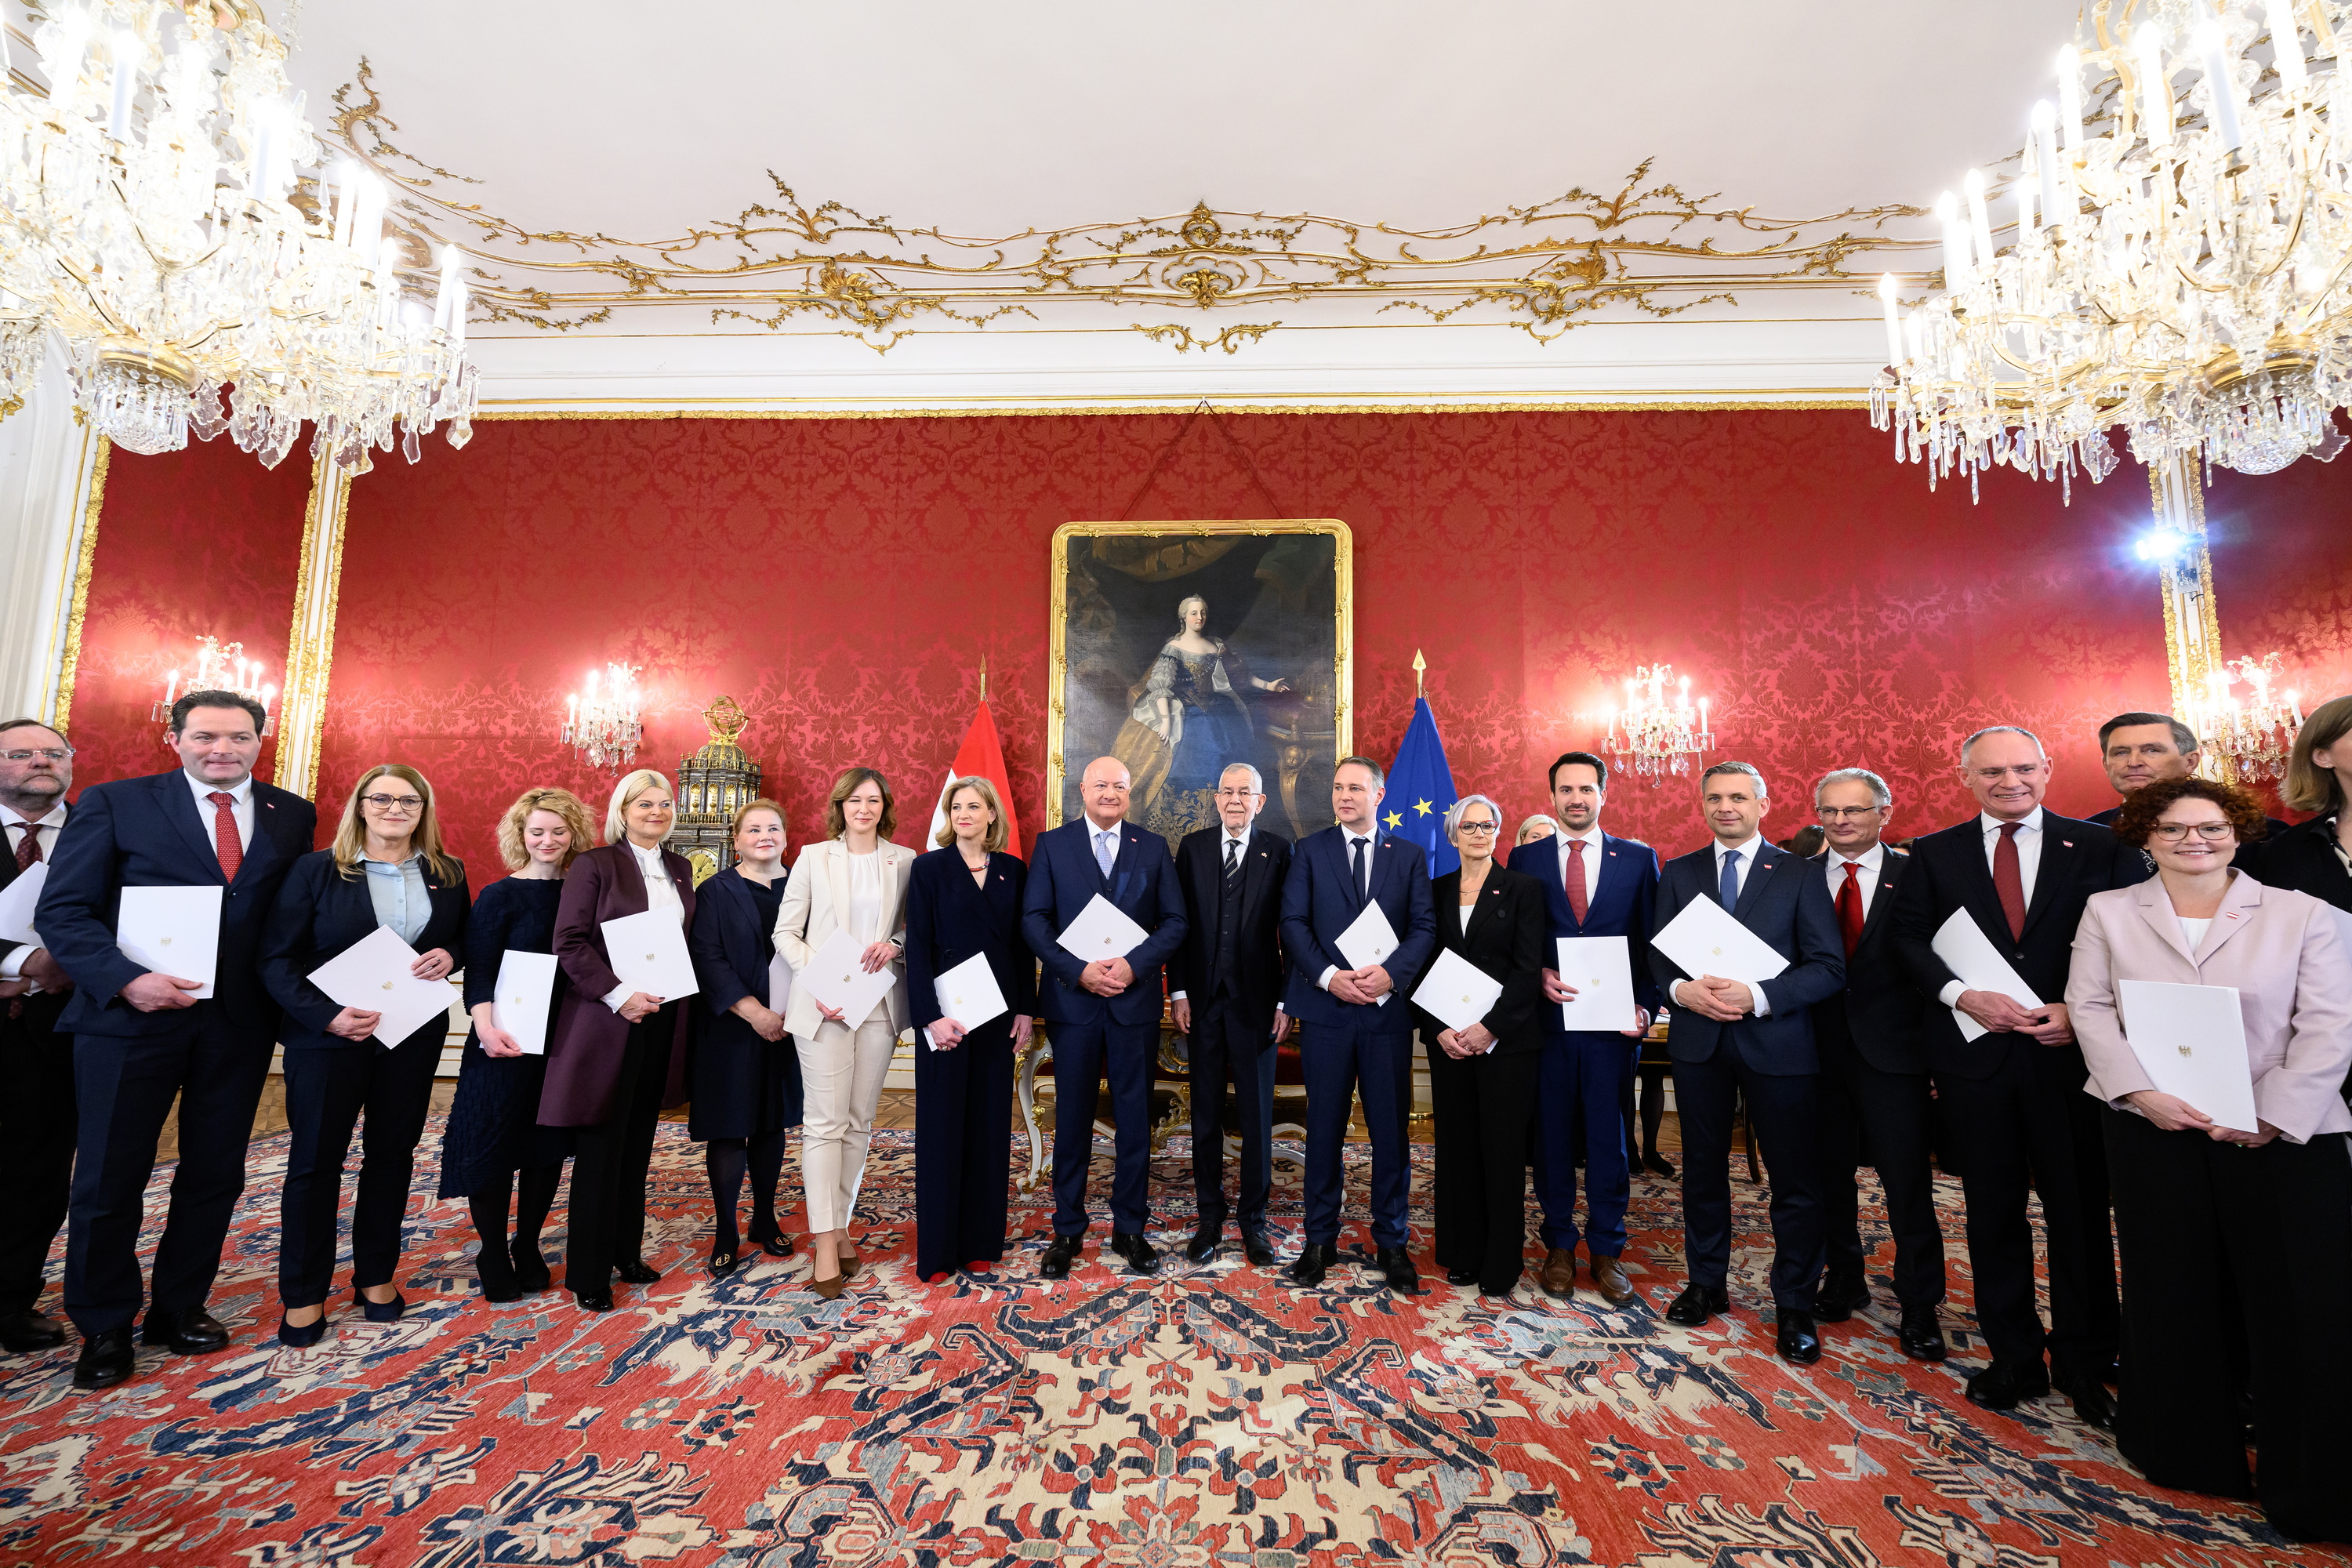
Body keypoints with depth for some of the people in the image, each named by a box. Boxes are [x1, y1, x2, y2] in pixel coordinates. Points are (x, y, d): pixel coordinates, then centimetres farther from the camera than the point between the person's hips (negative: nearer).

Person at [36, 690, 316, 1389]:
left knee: (214, 1175, 12)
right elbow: (63, 910, -5)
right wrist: (126, 980, -20)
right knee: (109, 1177, 8)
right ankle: (104, 1327, 28)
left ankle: (180, 1307, 31)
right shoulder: (113, 803, -2)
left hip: (240, 1021, 2)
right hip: (129, 1014, -2)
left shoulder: (292, 815, 5)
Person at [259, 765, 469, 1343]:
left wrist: (449, 955, -10)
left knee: (392, 1152, 11)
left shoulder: (448, 874, 4)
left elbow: (468, 937, 14)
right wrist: (327, 1014, -20)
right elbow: (278, 957, -7)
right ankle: (302, 1293, 21)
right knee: (316, 1158, 6)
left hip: (414, 1035, 3)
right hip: (328, 1034, -2)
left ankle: (376, 1276, 26)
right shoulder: (317, 870, -4)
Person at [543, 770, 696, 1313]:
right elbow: (569, 942, -11)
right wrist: (618, 995, -18)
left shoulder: (680, 869, 12)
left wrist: (677, 990, 4)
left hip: (663, 1018, 5)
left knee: (638, 1142, 13)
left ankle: (626, 1252, 26)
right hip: (607, 1020, -5)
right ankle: (589, 1273, 15)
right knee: (601, 1146, 2)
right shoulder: (595, 865, -5)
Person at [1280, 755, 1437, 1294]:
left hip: (1388, 1010, 1)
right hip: (1326, 1008, 0)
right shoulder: (1310, 850, 6)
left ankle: (1390, 1243, 23)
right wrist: (1329, 976, -14)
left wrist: (1392, 972, -15)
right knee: (1324, 1129, 8)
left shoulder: (1409, 855, 9)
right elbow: (1292, 923, -1)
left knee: (1391, 1132, 7)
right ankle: (1320, 1240, 23)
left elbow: (1425, 926, 1)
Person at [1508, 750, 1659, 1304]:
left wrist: (1645, 1006, -6)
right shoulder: (1525, 859, 5)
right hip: (1547, 1020, 0)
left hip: (1613, 1024, 0)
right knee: (1551, 1137, 9)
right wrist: (1538, 975, -12)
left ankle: (1606, 1251, 25)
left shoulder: (1639, 858, 5)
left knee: (1609, 1139, 8)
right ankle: (1559, 1247, 25)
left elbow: (1654, 943, 5)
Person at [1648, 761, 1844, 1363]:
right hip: (1698, 1041, 2)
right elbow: (1657, 953, 6)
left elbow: (1829, 967, -6)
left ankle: (1794, 1308, 24)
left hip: (1776, 1041, -2)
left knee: (1796, 1180, 5)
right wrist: (1682, 990, -14)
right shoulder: (1678, 874, 7)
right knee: (1703, 1171, 14)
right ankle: (1706, 1285, 31)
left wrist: (1757, 997, -19)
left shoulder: (1799, 874, -1)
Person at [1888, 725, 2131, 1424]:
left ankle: (2085, 1363, 27)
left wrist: (2081, 1012, -13)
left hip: (2071, 1051, 0)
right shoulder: (1932, 854, 5)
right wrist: (1963, 996, -15)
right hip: (1975, 1054, 1)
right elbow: (1909, 939, 0)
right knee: (1994, 1214, 10)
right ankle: (2014, 1357, 25)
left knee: (2080, 1211, 9)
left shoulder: (2101, 848, 3)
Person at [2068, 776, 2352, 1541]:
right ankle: (2189, 1454, 25)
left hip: (2283, 1132, 0)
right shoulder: (2108, 912, 5)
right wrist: (2141, 1090, -11)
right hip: (2153, 1128, 1)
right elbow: (2089, 1007, 1)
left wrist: (2276, 1117, -11)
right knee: (2173, 1292, 9)